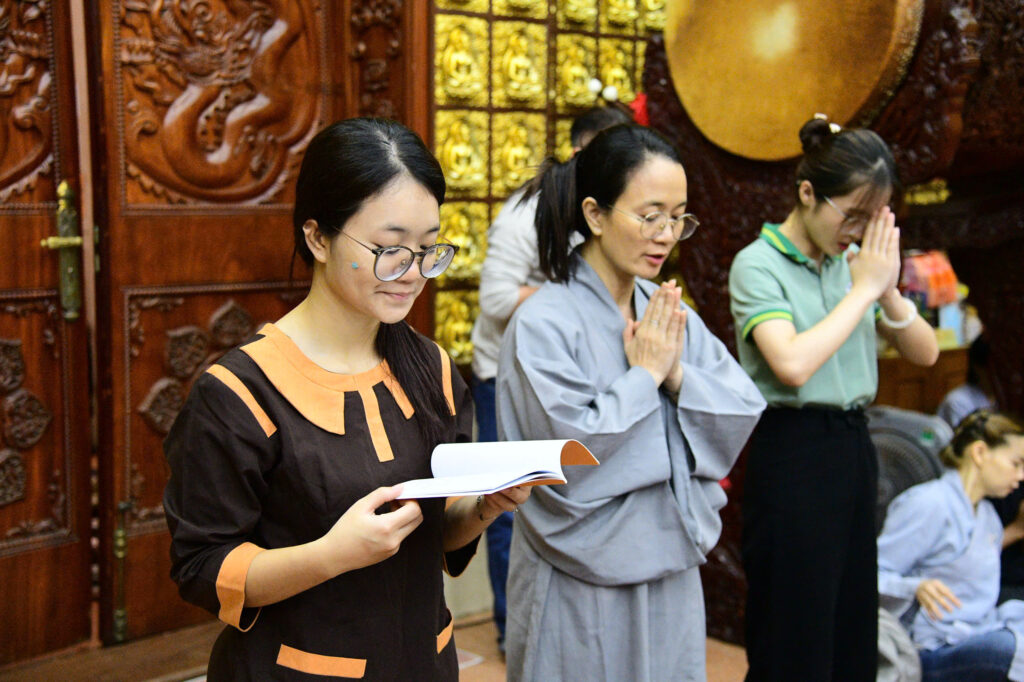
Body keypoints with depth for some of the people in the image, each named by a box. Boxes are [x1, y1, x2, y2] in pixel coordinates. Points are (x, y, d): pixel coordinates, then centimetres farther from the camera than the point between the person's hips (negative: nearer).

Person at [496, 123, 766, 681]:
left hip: (671, 568, 6)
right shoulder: (545, 323, -16)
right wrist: (644, 373, -16)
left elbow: (743, 415, 2)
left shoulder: (670, 312, 4)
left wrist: (678, 374, -14)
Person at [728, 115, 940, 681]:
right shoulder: (757, 265, -10)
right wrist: (863, 289, -15)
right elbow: (793, 364, -25)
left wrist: (887, 291, -10)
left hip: (854, 446, 7)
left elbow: (925, 353, 8)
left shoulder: (852, 260, 7)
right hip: (792, 450, -7)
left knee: (854, 636, 15)